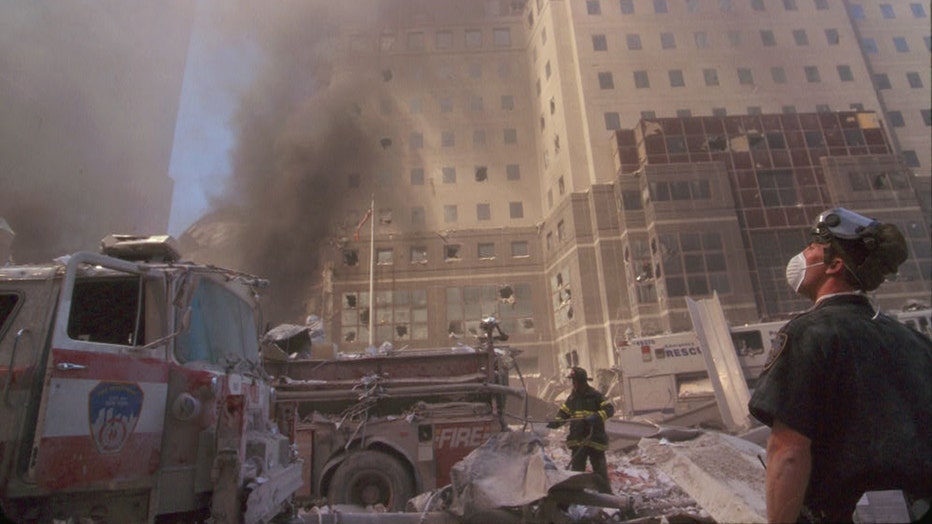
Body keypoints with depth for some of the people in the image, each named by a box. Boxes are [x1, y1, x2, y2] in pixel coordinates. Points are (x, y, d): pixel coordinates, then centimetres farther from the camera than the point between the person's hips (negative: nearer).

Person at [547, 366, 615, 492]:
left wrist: (597, 416, -26)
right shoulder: (572, 397, 10)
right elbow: (563, 412, 13)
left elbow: (610, 409, -10)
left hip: (595, 439, -5)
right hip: (577, 440, 5)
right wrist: (556, 421, -7)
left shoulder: (595, 395, -5)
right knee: (576, 469, 10)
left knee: (600, 470, 5)